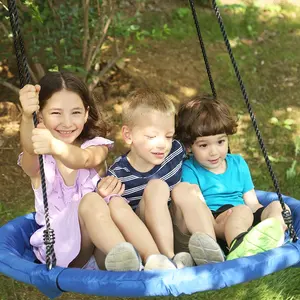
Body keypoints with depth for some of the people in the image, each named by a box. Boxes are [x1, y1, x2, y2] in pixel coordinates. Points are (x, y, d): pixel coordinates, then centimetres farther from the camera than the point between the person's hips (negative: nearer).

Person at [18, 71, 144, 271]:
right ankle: (127, 260, -53)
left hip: (103, 253, 1)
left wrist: (54, 146, -49)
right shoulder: (36, 160, 0)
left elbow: (82, 160, -26)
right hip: (60, 250, -1)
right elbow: (30, 149, -27)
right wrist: (27, 117, -50)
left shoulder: (96, 146, 0)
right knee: (90, 202, -32)